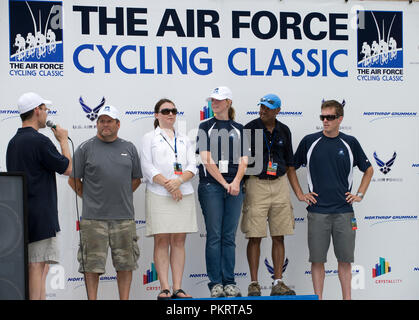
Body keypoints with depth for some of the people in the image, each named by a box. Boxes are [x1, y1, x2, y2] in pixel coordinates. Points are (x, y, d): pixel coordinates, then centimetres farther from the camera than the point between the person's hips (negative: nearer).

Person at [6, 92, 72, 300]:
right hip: (40, 215, -9)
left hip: (20, 212, 9)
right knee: (38, 266, -8)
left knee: (31, 266, 12)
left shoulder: (13, 142, 14)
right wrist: (63, 141, 7)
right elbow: (68, 168, -5)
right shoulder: (39, 141, -13)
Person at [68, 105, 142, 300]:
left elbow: (136, 179, 20)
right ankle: (92, 299, 8)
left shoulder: (129, 148, 12)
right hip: (93, 218, -3)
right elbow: (73, 180, 5)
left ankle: (124, 299, 15)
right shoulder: (86, 148, 2)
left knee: (125, 263, 7)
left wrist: (122, 196, 14)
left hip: (124, 216, 3)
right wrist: (90, 198, 6)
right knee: (92, 264, 0)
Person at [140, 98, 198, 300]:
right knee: (162, 241, -6)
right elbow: (148, 168, -2)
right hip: (158, 195, -3)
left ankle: (177, 289, 1)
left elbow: (192, 166, 8)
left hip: (184, 194, 3)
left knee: (179, 241, 1)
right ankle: (164, 289, -5)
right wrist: (168, 185, -13)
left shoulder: (184, 139, 19)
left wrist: (178, 181, -12)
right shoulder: (150, 138, 9)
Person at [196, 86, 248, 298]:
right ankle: (215, 283, 2)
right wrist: (224, 183, -9)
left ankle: (229, 282, 8)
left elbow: (243, 160, 7)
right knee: (214, 236, -2)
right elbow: (207, 160, -3)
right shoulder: (205, 127, 5)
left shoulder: (238, 129, 13)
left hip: (234, 187, 2)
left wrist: (236, 182, -10)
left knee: (229, 236, 4)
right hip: (211, 185, -2)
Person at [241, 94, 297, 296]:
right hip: (256, 184, -3)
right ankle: (254, 284, 2)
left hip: (279, 183, 4)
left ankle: (278, 283, 9)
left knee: (279, 237, 4)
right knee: (255, 237, -4)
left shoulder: (283, 131, 10)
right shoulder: (250, 129, -2)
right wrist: (242, 184, -8)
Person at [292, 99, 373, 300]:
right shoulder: (309, 141, 2)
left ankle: (347, 297, 14)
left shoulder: (350, 143, 5)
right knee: (317, 259, 1)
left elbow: (368, 170, 18)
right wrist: (300, 194, 6)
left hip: (344, 210, 1)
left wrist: (359, 194, 9)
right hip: (317, 211, -1)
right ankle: (318, 298, 11)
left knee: (345, 258, 4)